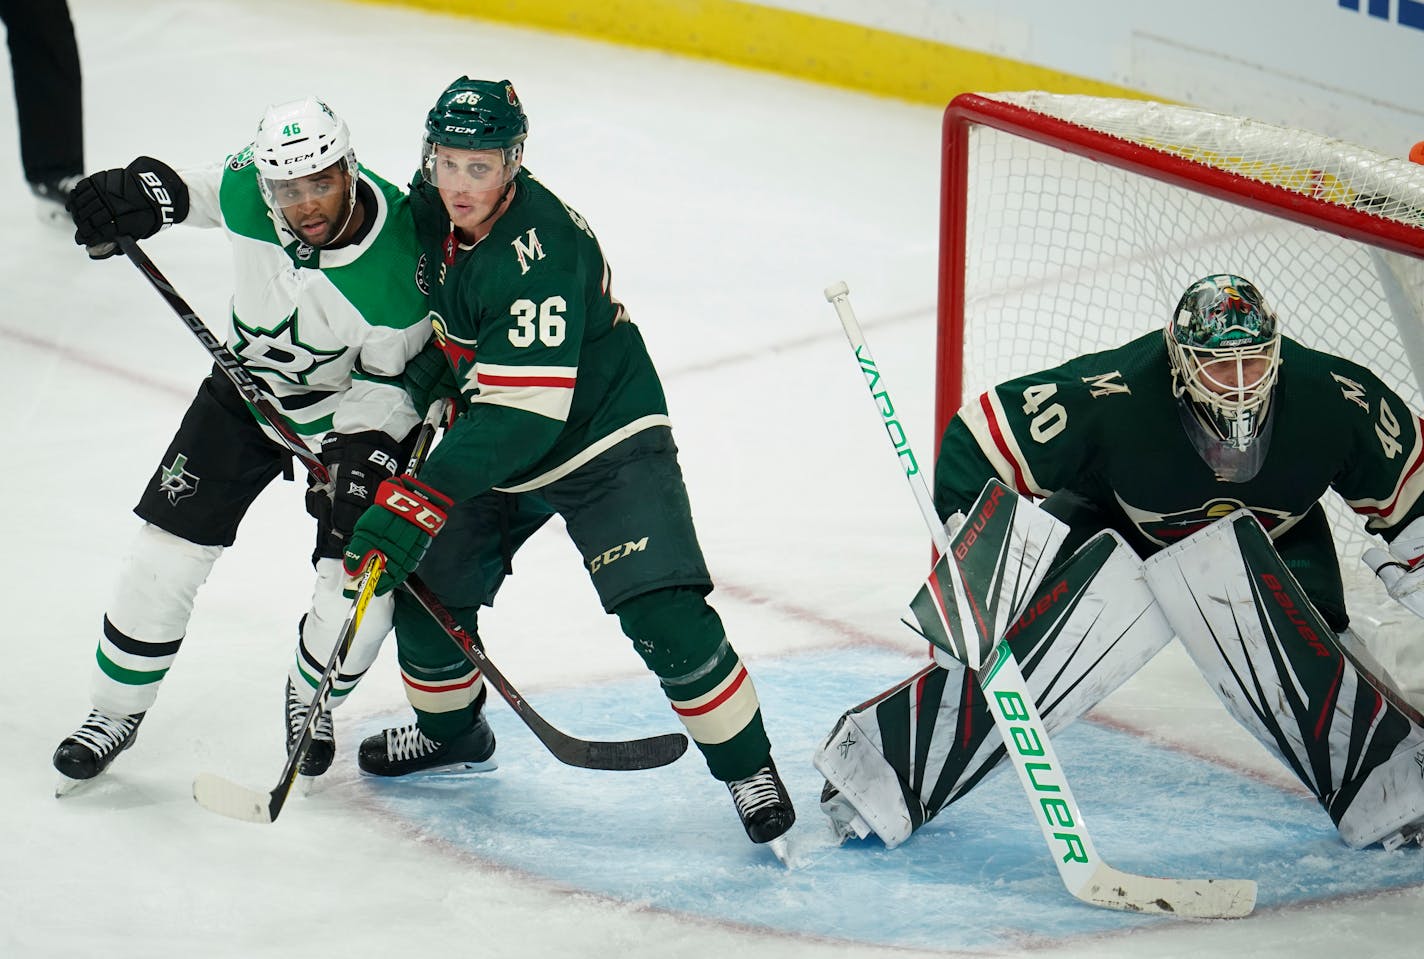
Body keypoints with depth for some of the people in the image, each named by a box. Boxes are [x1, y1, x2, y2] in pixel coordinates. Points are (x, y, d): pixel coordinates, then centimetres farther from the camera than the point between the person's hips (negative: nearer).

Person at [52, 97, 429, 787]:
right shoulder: (245, 190, -25)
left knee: (359, 589, -10)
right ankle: (117, 710, 19)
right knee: (166, 553, -2)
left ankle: (311, 698, 25)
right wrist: (141, 191, -15)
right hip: (245, 393, 3)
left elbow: (388, 382, -18)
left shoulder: (398, 277, -34)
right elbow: (186, 187, 1)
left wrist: (357, 455, -28)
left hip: (351, 414, -3)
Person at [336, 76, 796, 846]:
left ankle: (749, 768, -2)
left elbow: (522, 415, -38)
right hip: (493, 441, 8)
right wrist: (431, 358, 1)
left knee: (663, 615, -19)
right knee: (427, 581, 6)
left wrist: (418, 502, -42)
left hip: (605, 439, -8)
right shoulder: (431, 207, -8)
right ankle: (449, 728, 33)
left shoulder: (538, 251, -33)